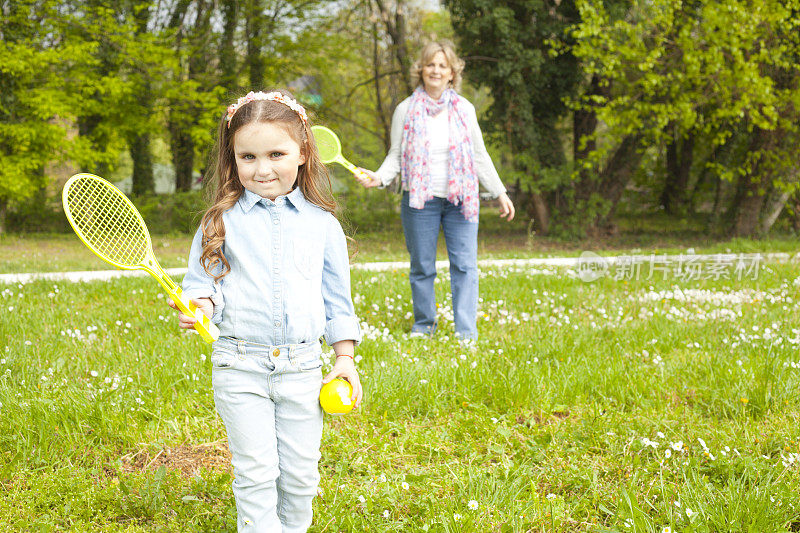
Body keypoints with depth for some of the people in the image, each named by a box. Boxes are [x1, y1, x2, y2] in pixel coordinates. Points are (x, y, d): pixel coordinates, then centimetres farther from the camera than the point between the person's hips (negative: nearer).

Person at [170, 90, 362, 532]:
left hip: (302, 367, 2)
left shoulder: (322, 223, 5)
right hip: (239, 366, -2)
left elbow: (336, 296, 11)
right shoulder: (222, 222, 0)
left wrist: (345, 357, 9)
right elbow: (202, 282, 4)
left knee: (300, 474, 8)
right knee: (255, 472, 0)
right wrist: (197, 305, -19)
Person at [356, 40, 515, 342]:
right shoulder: (406, 110, 3)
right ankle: (423, 325, 21)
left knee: (464, 266, -4)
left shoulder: (464, 109, 7)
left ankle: (466, 331, -1)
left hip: (460, 200, 1)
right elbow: (396, 157, 6)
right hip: (420, 200, -1)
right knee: (422, 266, 5)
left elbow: (480, 156, 14)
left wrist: (500, 193, 14)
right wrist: (379, 177, -13)